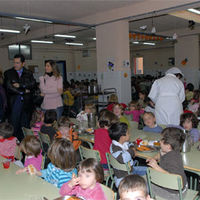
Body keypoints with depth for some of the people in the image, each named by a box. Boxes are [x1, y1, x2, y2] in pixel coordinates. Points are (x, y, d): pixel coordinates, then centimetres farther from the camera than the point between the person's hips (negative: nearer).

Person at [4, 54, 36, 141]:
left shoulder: (28, 73, 10)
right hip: (14, 103, -1)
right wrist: (23, 91, -7)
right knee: (14, 126, 0)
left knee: (25, 126, 7)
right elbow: (9, 88, -7)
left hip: (26, 103, 2)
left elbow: (33, 84, -6)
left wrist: (20, 85, -13)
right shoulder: (8, 73, 5)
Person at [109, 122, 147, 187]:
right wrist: (131, 151, -26)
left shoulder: (124, 143, 1)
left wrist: (132, 147, 2)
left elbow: (130, 144, 26)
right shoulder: (115, 148, -27)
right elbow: (122, 159, -46)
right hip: (123, 177, -10)